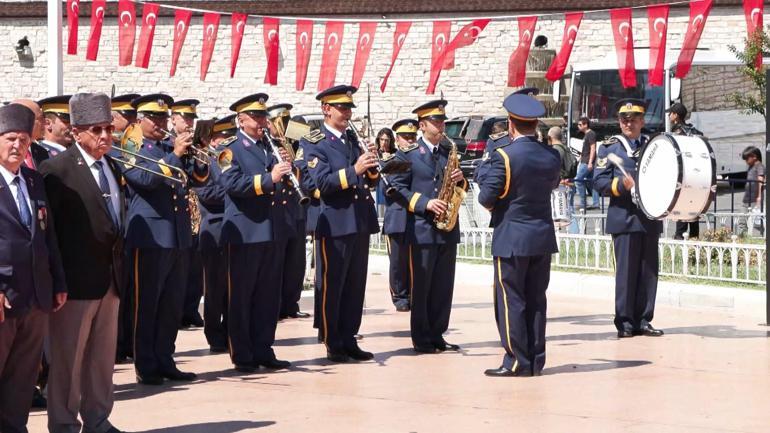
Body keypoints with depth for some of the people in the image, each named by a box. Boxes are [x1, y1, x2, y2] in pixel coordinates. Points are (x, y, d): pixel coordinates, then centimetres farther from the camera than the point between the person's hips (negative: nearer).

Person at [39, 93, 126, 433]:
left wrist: (119, 265, 14)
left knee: (103, 355, 13)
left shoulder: (112, 167, 13)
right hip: (77, 277, -7)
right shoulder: (57, 169, -11)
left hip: (110, 275, 7)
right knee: (68, 357, 1)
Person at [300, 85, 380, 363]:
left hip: (360, 222, 7)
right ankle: (333, 345, 4)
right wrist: (354, 170, -25)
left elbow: (371, 181, 15)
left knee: (355, 285, 9)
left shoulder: (354, 140, 16)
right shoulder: (314, 143, -3)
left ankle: (349, 340, 16)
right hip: (335, 223, -6)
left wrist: (371, 165, -5)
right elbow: (323, 182, -16)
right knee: (331, 285, -2)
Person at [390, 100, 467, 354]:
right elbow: (397, 187, -7)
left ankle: (437, 335, 15)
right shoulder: (407, 154, -1)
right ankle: (421, 339, 6)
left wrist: (460, 180, -4)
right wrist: (425, 204, -17)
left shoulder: (449, 152, 14)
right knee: (421, 286, 0)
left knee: (444, 286, 7)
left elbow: (459, 189, 19)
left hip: (447, 229, 5)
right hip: (421, 229, -5)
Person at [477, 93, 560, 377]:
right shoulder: (552, 156, 2)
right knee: (536, 300, 11)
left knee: (511, 300, 1)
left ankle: (517, 362, 2)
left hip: (511, 239, -6)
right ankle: (536, 361, 14)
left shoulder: (504, 156, -16)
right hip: (543, 237, 6)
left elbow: (486, 197, -14)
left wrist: (496, 205, 6)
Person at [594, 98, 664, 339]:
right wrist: (622, 184, -17)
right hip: (624, 217, -4)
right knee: (626, 271, -4)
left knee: (648, 271, 5)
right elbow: (599, 181, -2)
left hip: (650, 218, 4)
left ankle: (643, 321, 11)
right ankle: (625, 323, 2)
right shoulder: (609, 147, 6)